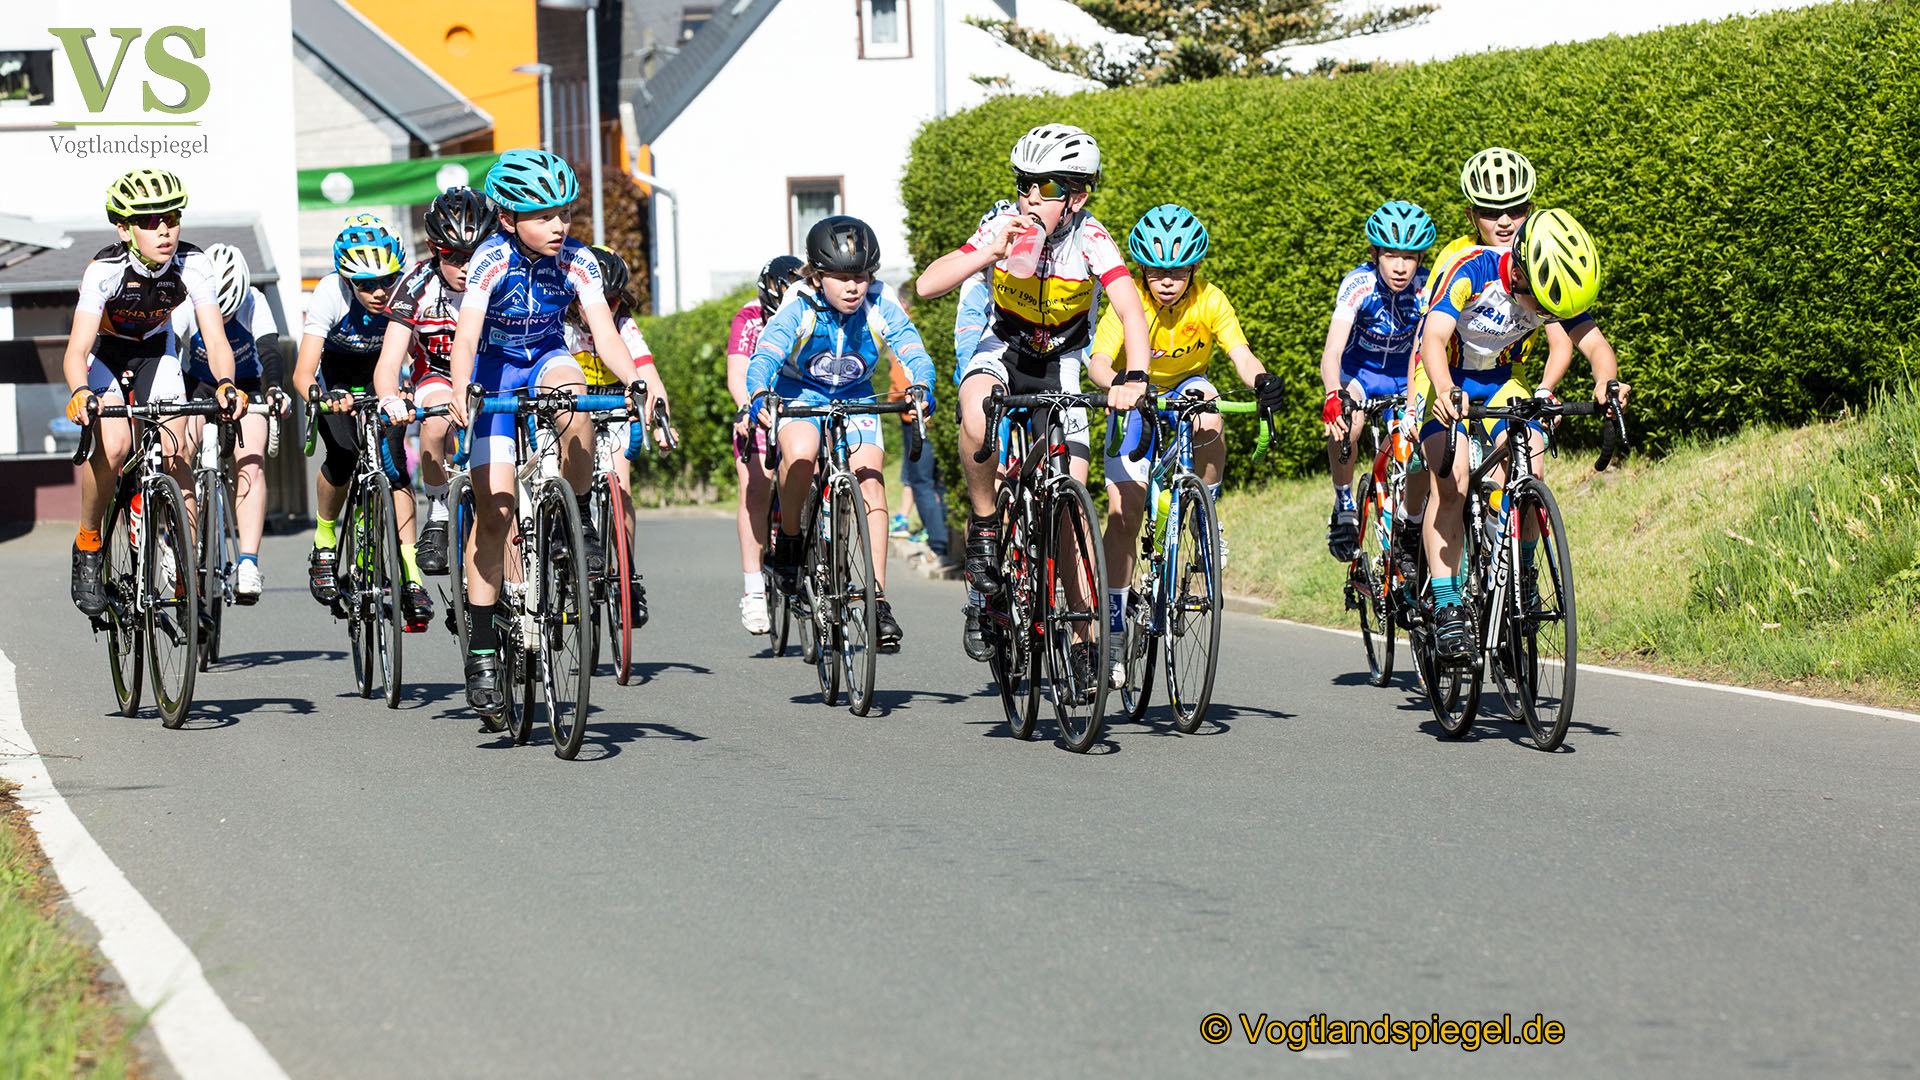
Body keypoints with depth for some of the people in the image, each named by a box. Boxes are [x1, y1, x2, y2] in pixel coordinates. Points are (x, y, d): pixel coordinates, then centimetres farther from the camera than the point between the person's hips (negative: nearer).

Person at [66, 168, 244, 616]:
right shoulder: (105, 270, -32)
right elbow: (76, 351, -39)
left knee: (177, 454, -15)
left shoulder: (193, 267, -25)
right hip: (103, 354, -2)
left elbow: (215, 340, -29)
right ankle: (87, 546, -5)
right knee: (113, 444, -27)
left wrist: (225, 385, -50)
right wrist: (81, 394, -59)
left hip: (156, 352, 2)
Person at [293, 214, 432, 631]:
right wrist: (318, 394, -58)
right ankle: (324, 544, 2)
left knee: (393, 459, -19)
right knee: (343, 454, -24)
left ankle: (410, 576, -20)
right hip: (336, 375, -1)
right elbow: (303, 371, -37)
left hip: (383, 376, 1)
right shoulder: (330, 295, -32)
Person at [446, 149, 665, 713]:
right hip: (495, 369, -2)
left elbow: (604, 331, -24)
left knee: (575, 407, -36)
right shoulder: (493, 260, -24)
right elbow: (466, 335, -35)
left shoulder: (576, 261, -16)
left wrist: (635, 382, -43)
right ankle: (481, 650, -2)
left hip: (548, 361, 2)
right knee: (495, 510, -10)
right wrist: (461, 392, -54)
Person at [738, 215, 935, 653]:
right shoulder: (798, 310, -25)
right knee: (800, 454, -35)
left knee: (871, 483, -19)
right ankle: (787, 543, -10)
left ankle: (877, 600, -15)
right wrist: (757, 397, -58)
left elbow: (914, 352, -30)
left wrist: (920, 389, -53)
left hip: (855, 402, 2)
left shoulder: (881, 311, -20)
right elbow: (765, 355, -37)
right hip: (799, 396, -2)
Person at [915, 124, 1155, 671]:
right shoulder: (1002, 228, -20)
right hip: (1002, 351, 0)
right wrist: (992, 251, -40)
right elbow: (927, 285, -27)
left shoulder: (1090, 239, -24)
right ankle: (983, 526, -12)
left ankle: (1085, 639, 5)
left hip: (1063, 365, 0)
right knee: (977, 419, -37)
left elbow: (1131, 308, -36)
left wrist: (1133, 378, -52)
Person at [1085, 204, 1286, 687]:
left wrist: (1261, 380, -55)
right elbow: (1098, 361, -35)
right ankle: (1114, 633, -3)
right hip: (1139, 401, -1)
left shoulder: (1209, 301, -21)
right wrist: (1119, 385, -57)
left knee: (1208, 420, -38)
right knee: (1123, 513, -12)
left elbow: (1240, 354, -32)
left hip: (1188, 389, 1)